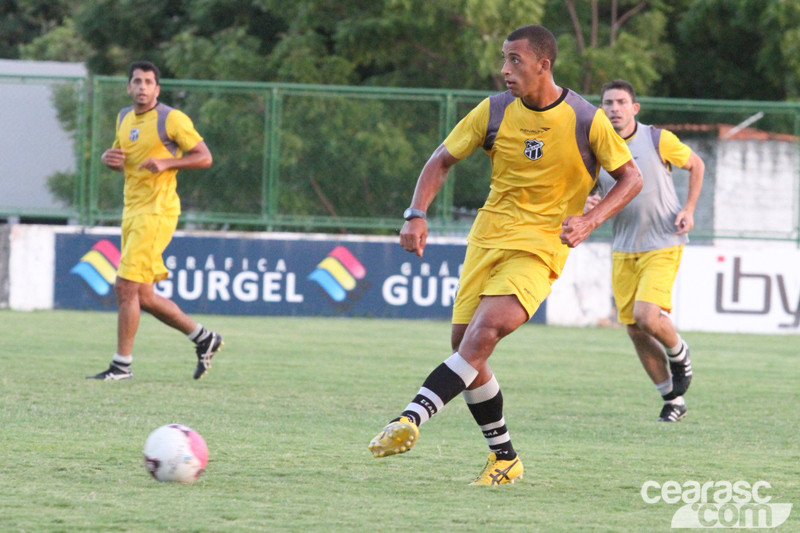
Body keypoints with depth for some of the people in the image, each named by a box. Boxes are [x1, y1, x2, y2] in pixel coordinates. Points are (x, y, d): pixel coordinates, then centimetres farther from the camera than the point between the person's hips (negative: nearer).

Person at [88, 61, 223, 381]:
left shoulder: (172, 119, -8)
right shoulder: (124, 118, 14)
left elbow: (204, 157, -9)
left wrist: (166, 163, -22)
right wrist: (108, 158, 3)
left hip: (157, 212, -9)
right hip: (132, 211, 9)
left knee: (126, 288, -12)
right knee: (142, 297, 9)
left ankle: (122, 365, -5)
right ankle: (204, 339, 23)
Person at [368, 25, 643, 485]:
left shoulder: (587, 121, -8)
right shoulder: (495, 112, 0)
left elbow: (631, 178, 1)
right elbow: (442, 160, 9)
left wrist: (589, 221, -14)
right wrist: (417, 214, -7)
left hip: (541, 246, -5)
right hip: (488, 238, 5)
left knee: (485, 330, -27)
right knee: (465, 346, 0)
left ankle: (410, 421, -33)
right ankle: (505, 458, 16)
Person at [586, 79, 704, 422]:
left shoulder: (658, 140, -8)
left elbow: (696, 165, 8)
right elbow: (589, 195, 9)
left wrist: (689, 210, -3)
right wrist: (589, 206, -15)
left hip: (663, 245, -4)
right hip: (623, 250, 4)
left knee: (647, 316, -22)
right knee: (635, 330, 2)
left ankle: (678, 353, 11)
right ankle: (673, 400, 18)